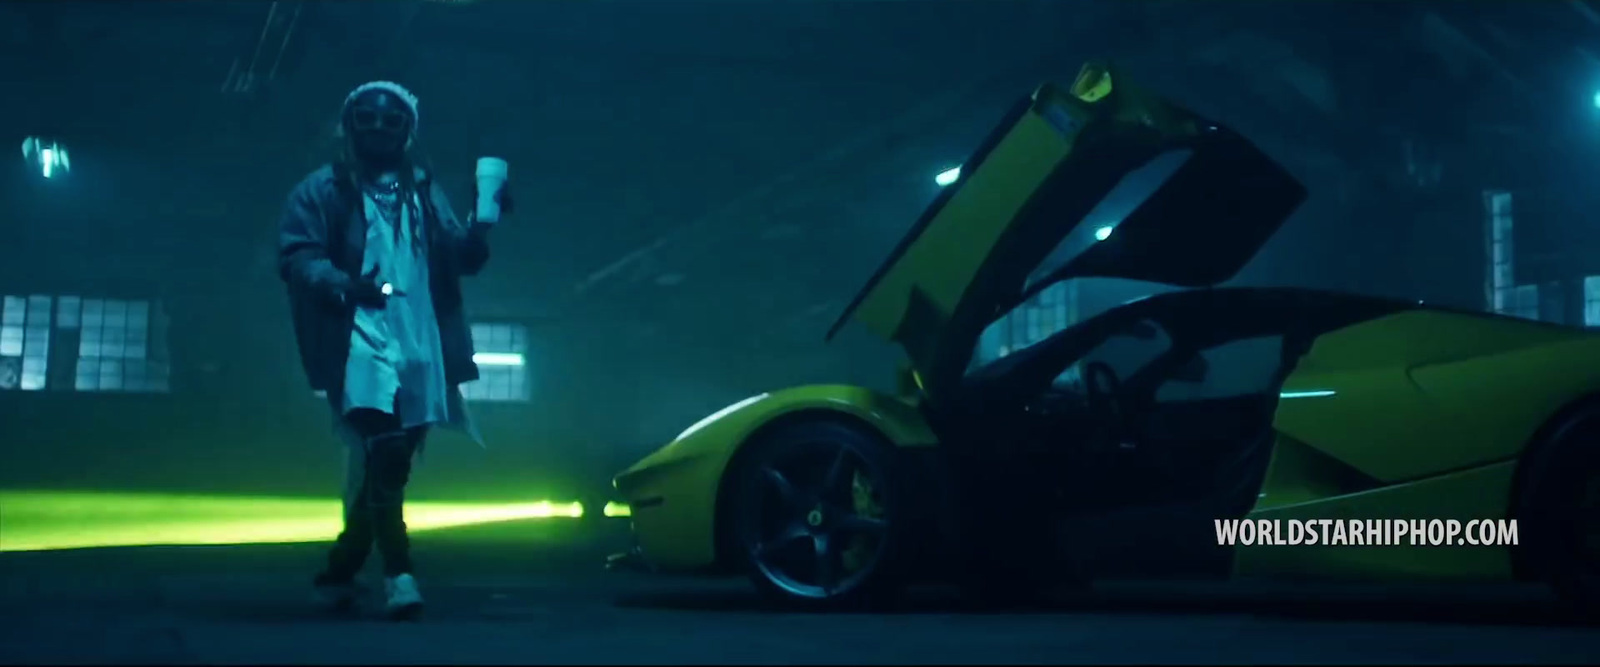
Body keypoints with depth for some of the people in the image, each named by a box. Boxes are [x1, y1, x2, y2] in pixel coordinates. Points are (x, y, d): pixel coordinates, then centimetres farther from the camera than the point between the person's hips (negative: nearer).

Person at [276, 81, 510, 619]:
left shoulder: (424, 192, 21)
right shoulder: (323, 189, 8)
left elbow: (463, 259, 14)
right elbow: (295, 256, -4)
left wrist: (481, 223, -8)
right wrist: (344, 286, -24)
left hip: (420, 344, 5)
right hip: (361, 340, -5)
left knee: (388, 465, 9)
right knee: (383, 453, -25)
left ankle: (340, 570, 23)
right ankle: (397, 572, -26)